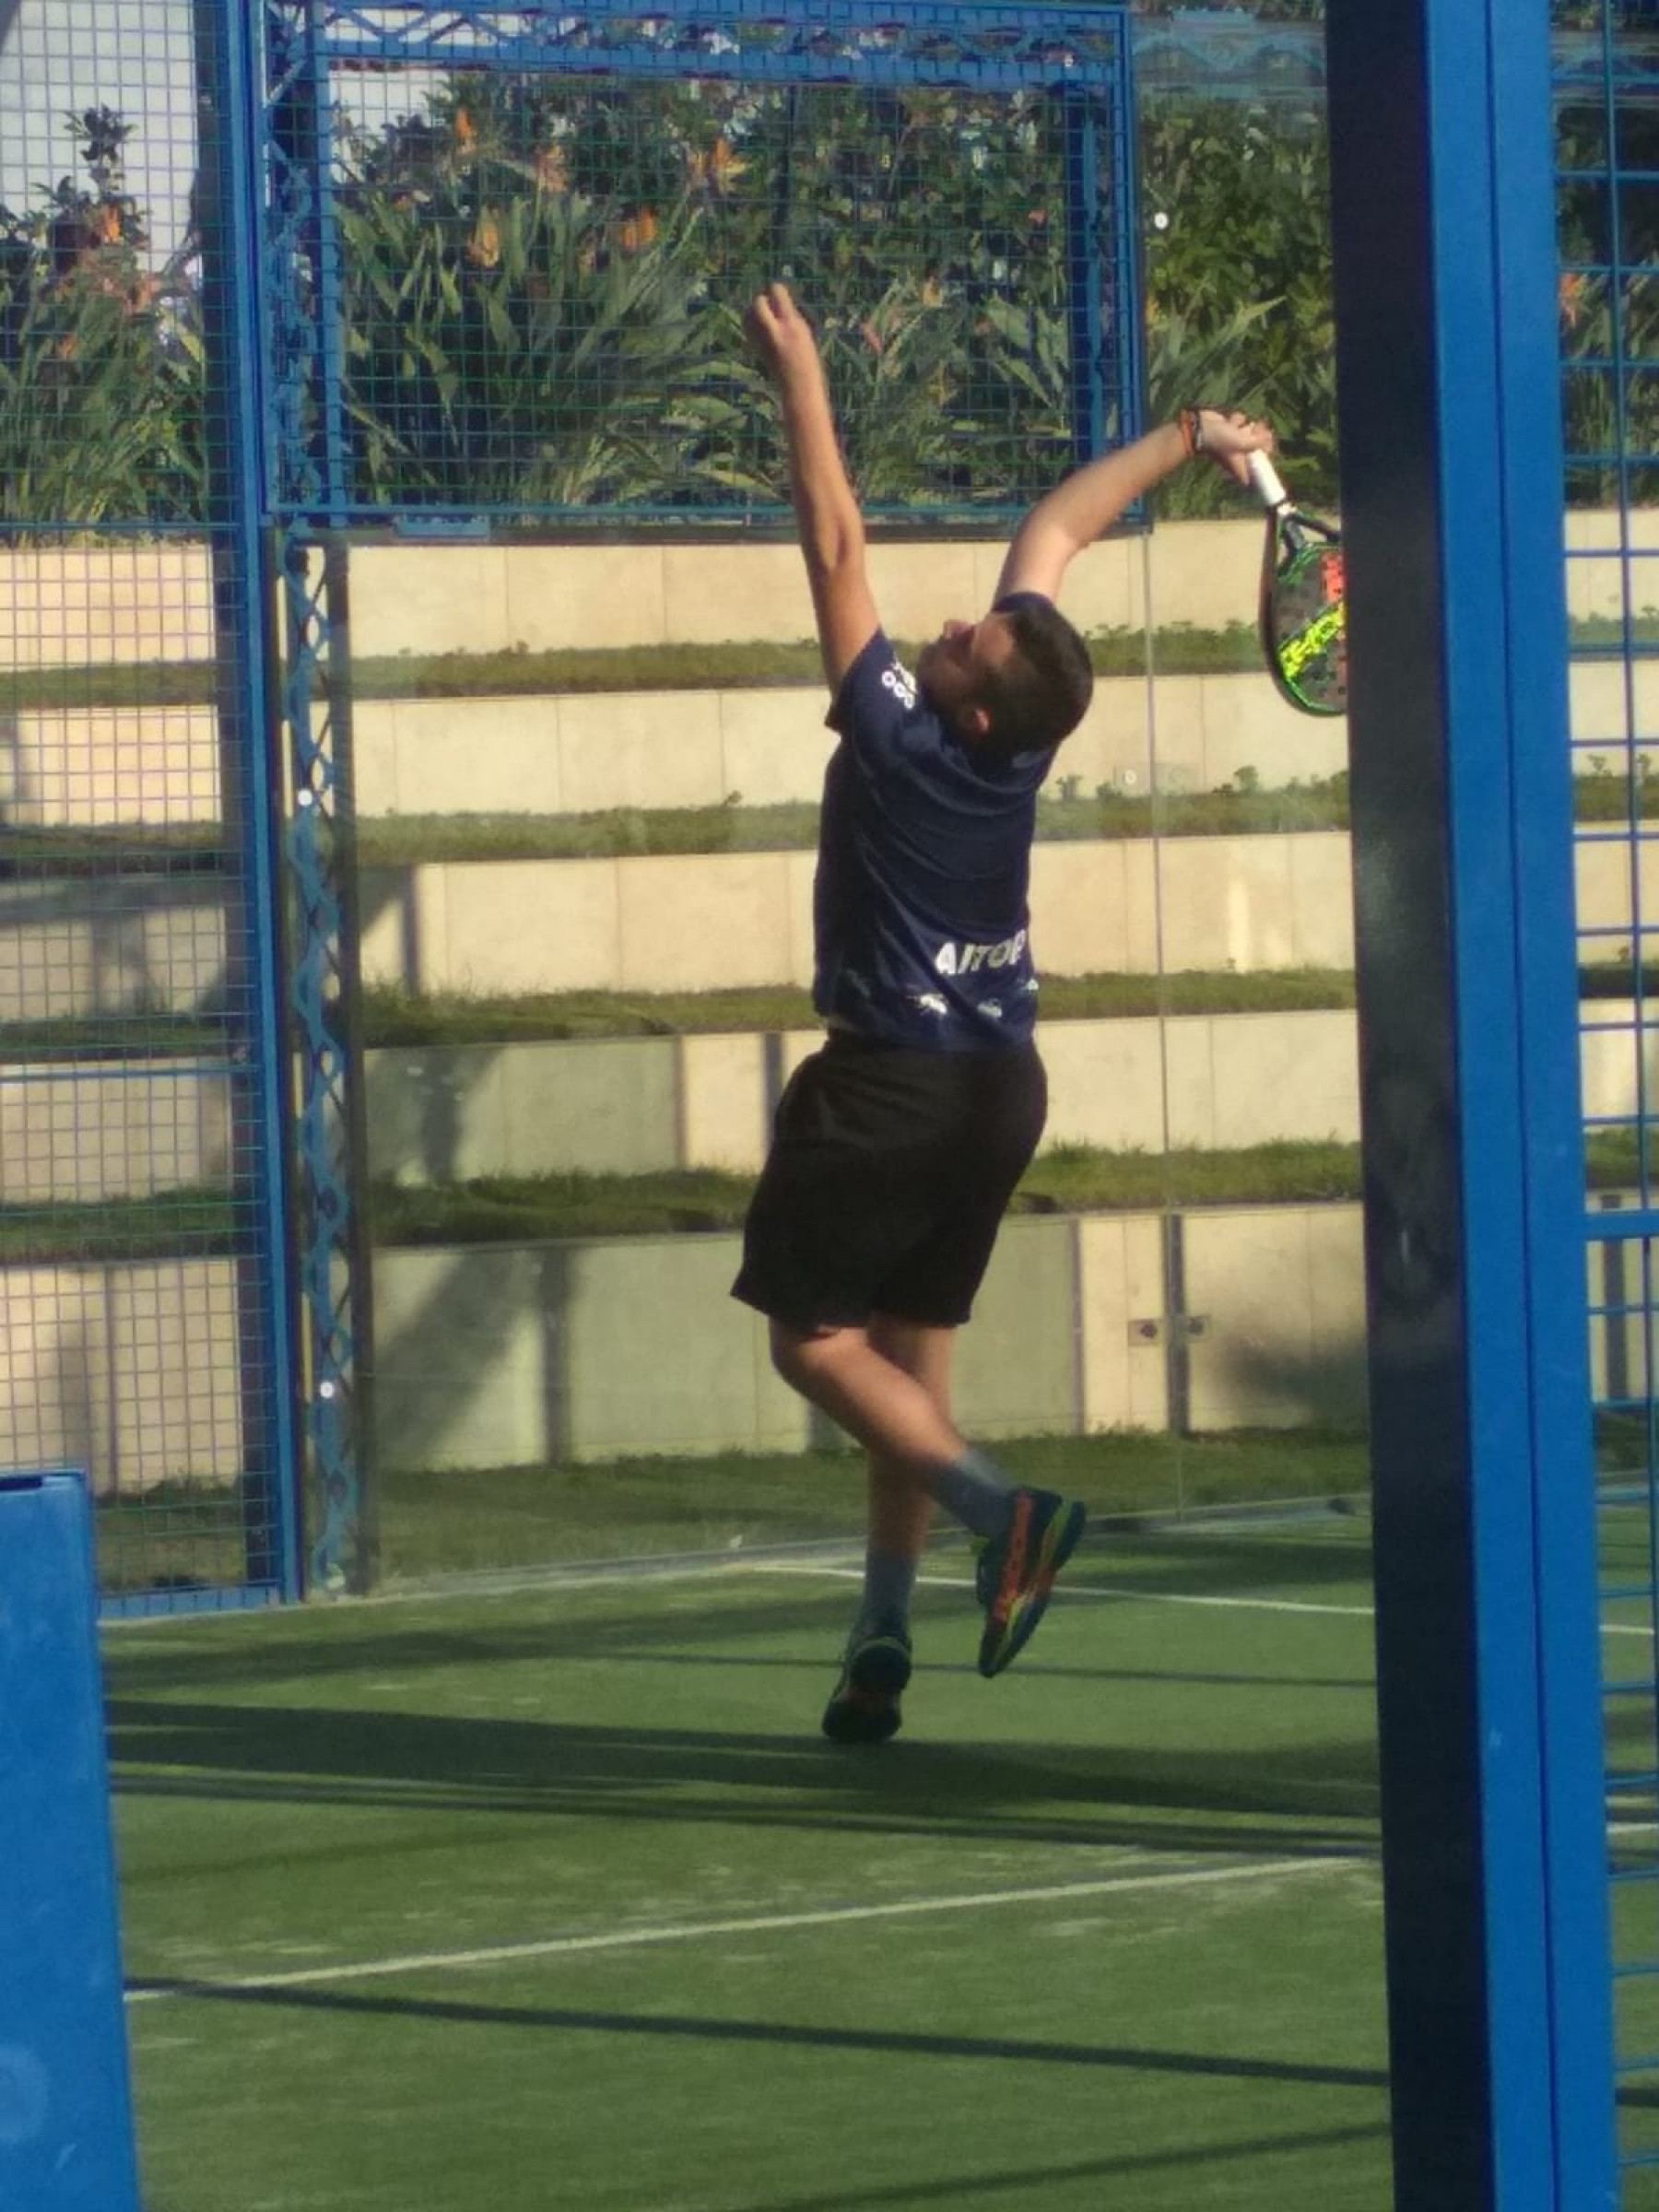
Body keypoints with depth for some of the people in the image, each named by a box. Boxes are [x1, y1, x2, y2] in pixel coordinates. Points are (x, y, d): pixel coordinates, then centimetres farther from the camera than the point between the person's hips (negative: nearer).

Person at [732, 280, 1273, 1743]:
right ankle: (884, 1637, 8)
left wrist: (802, 383, -12)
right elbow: (1057, 530, 6)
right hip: (998, 1086, 7)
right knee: (911, 1348, 11)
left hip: (890, 1089, -7)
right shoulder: (1021, 738, -5)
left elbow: (837, 548, -17)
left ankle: (1004, 1514, -20)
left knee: (815, 1341, -1)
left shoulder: (904, 737, -20)